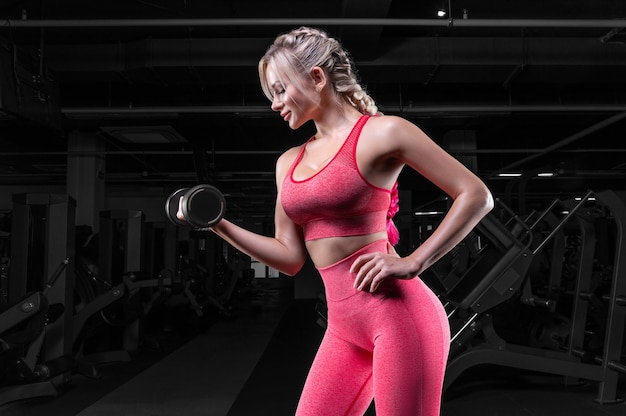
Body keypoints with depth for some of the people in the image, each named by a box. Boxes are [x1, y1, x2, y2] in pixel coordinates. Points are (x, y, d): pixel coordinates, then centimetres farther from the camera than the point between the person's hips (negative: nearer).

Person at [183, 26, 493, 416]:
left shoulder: (381, 132, -5)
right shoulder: (289, 163, 14)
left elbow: (476, 196, -7)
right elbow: (290, 257, 16)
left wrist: (413, 264, -15)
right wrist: (220, 225, 6)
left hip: (399, 314, -7)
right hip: (344, 328, 7)